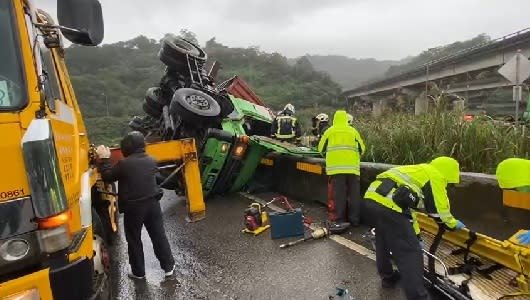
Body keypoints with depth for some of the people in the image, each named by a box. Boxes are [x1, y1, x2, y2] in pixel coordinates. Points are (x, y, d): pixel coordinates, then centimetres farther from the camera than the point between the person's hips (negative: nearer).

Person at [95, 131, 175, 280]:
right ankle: (169, 266, 20)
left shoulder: (124, 164, -14)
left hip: (133, 207, -4)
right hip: (152, 204, 4)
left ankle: (138, 272, 22)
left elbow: (108, 176, -1)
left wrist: (104, 159, 10)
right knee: (159, 236, 13)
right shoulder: (151, 161, 1)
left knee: (134, 240, 13)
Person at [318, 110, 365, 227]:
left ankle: (340, 220, 1)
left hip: (336, 167, -1)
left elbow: (321, 149, 14)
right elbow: (362, 149, 18)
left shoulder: (329, 131, 8)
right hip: (352, 167, 1)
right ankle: (354, 219, 10)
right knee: (354, 194, 7)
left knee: (339, 194, 0)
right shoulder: (353, 131, 13)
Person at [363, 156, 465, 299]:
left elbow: (408, 207, 37)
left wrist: (416, 236, 41)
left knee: (384, 241, 29)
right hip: (387, 205, -9)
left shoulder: (418, 172, 34)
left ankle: (388, 277, 47)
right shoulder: (435, 176, 8)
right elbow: (439, 210, 11)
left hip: (371, 198, 10)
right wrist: (453, 223, 33)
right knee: (410, 252, 2)